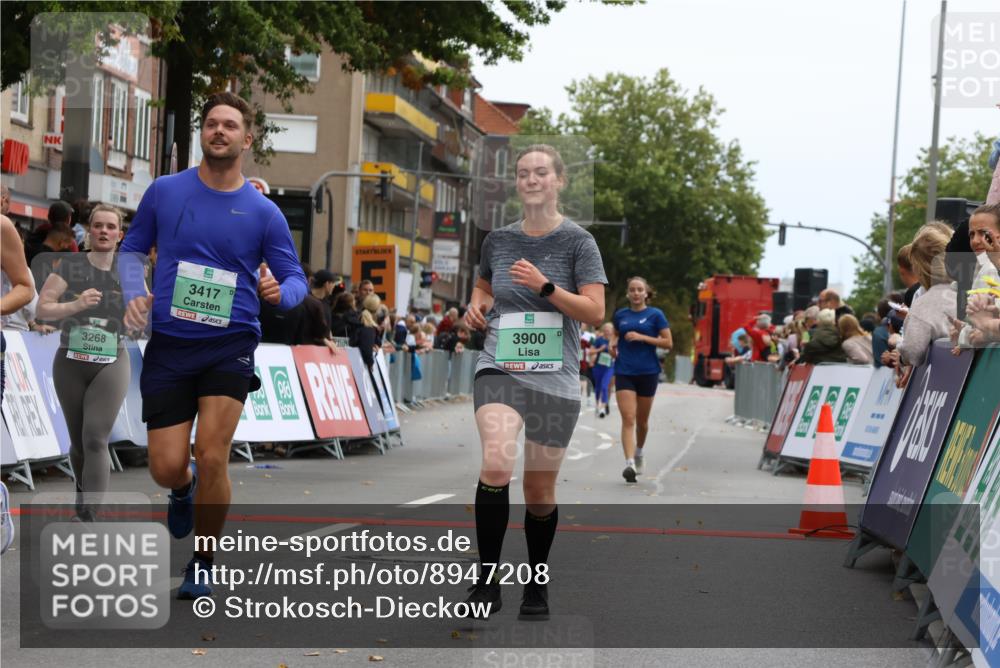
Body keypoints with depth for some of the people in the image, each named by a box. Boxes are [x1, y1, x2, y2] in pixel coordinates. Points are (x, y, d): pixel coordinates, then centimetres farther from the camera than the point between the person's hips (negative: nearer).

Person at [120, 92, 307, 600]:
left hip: (230, 345, -1)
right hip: (168, 345, 1)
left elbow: (296, 278, 6)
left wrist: (279, 291, -18)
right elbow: (131, 249, 15)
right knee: (166, 469, -2)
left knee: (211, 457, -13)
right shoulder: (164, 191, 3)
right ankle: (185, 489, 39)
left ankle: (202, 566, 10)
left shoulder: (263, 211, 0)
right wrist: (134, 295, -4)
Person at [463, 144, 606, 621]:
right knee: (496, 465, -25)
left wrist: (545, 286, -18)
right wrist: (477, 305, 6)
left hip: (555, 378, -1)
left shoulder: (577, 241, -1)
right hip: (499, 368, 1)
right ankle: (487, 578, -16)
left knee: (540, 491, 7)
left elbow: (596, 312, -7)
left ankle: (537, 586, 27)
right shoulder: (497, 240, 8)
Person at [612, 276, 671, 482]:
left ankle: (639, 453, 38)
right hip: (624, 372, 1)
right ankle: (630, 463, -21)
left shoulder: (655, 315, -1)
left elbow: (668, 342, -4)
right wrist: (613, 344, 4)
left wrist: (642, 337, -14)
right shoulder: (620, 315, 8)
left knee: (642, 420, 12)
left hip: (647, 372, -1)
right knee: (628, 419, -13)